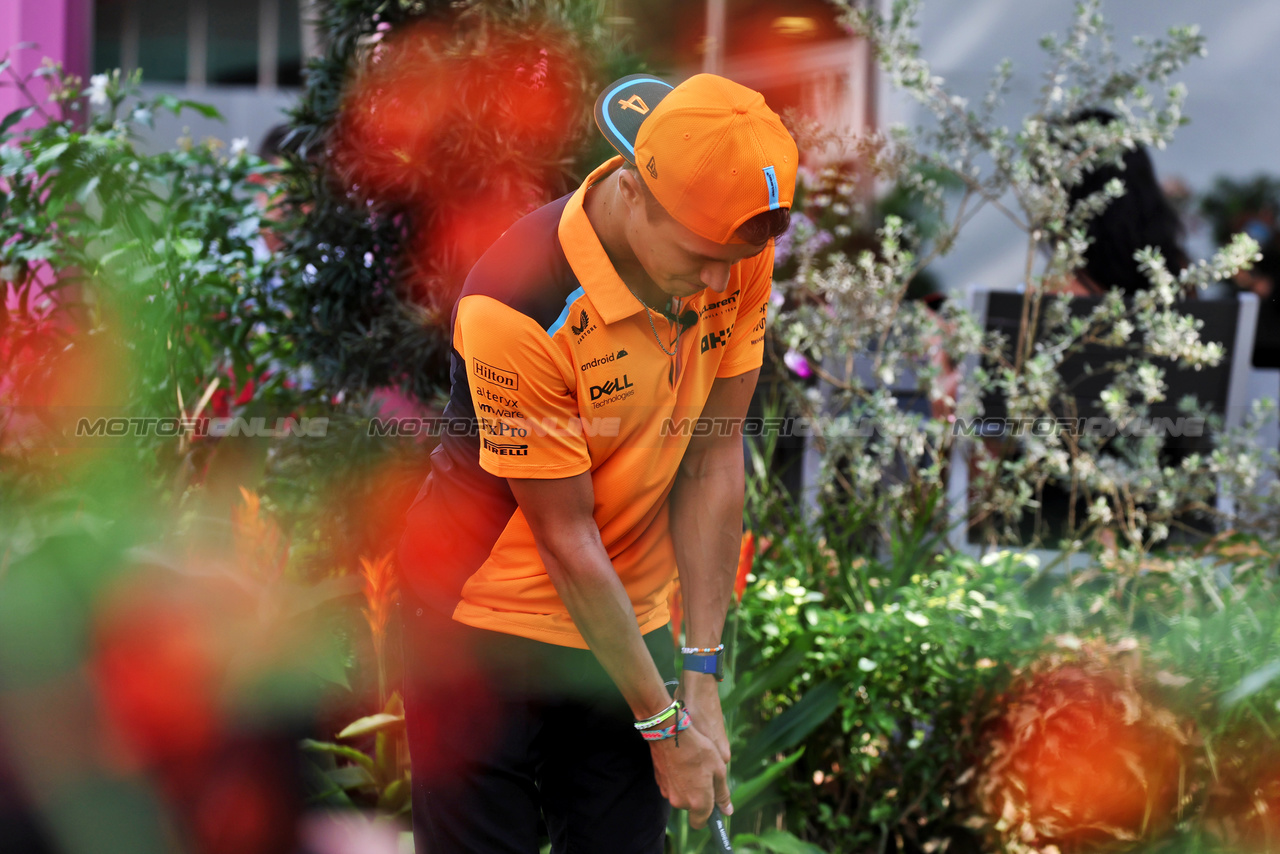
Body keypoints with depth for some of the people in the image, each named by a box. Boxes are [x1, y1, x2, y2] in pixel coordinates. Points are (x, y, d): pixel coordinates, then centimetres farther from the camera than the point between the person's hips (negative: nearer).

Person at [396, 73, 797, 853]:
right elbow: (567, 537, -20)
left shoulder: (740, 251, -10)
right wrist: (664, 724, -14)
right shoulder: (515, 305, -27)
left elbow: (714, 458, -3)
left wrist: (702, 677, -5)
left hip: (632, 617, 5)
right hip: (490, 621, -5)